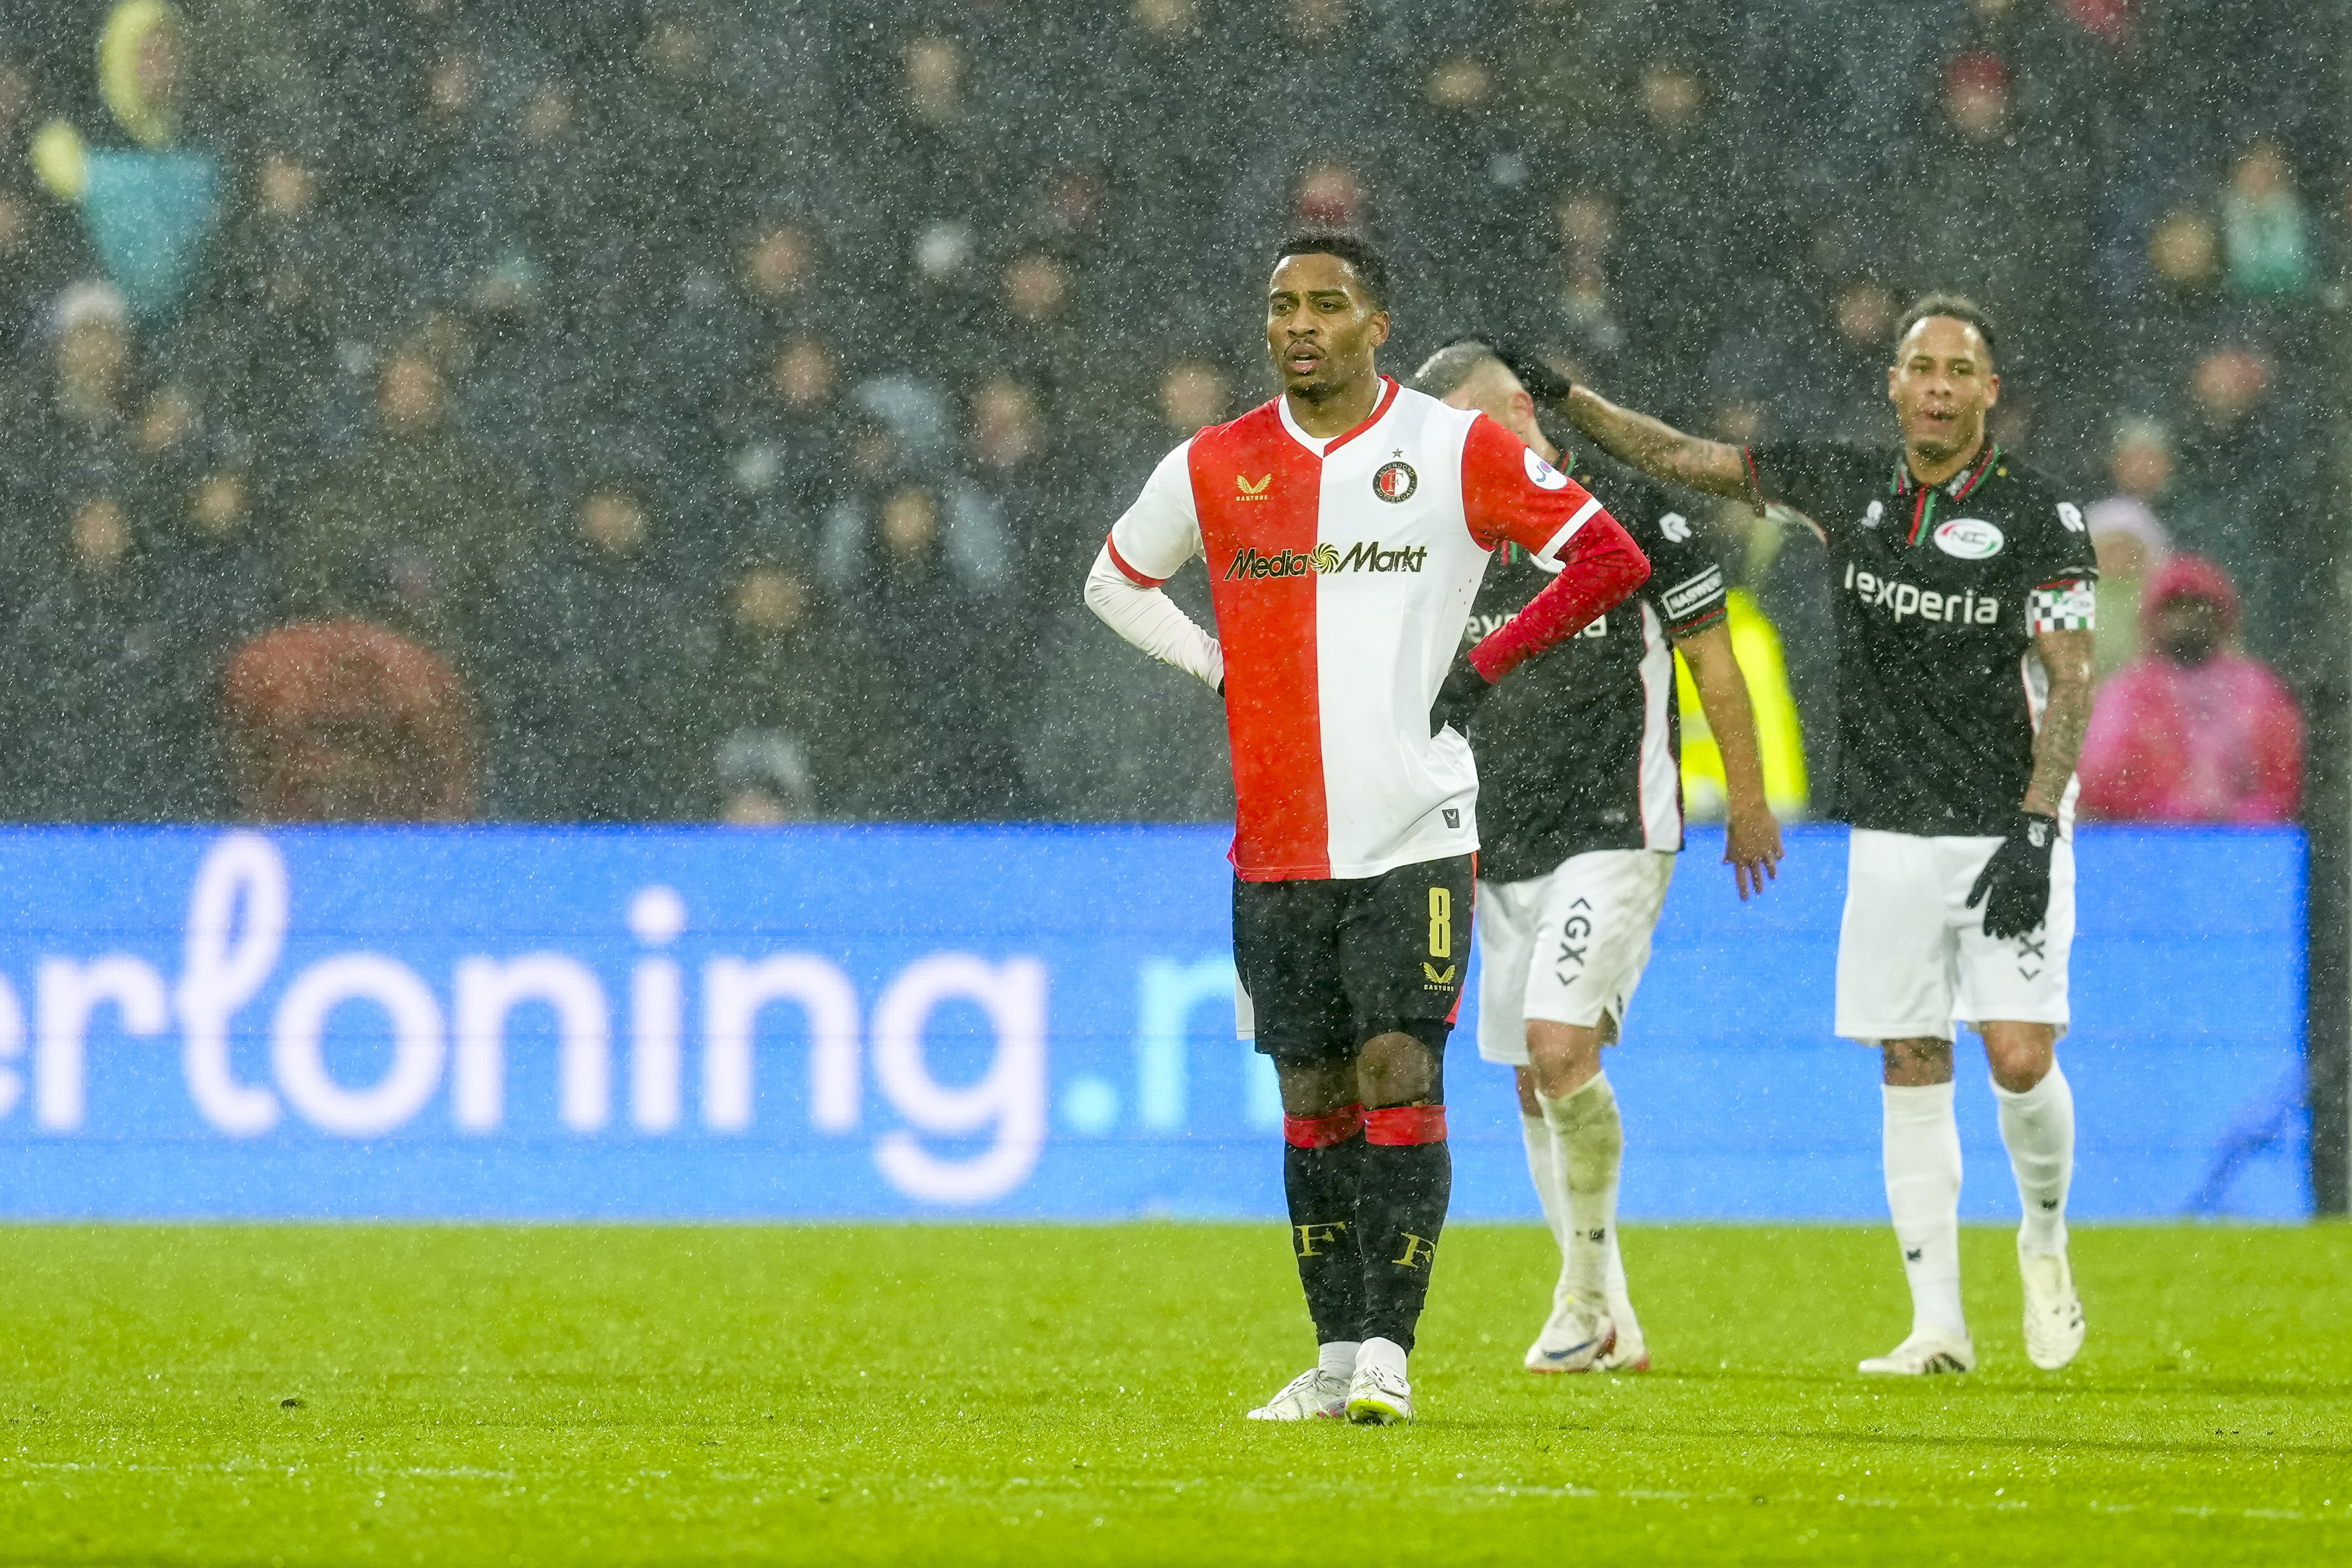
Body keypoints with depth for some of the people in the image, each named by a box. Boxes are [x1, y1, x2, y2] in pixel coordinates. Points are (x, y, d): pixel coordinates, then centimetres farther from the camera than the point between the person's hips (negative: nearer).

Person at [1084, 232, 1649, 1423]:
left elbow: (1609, 559, 2)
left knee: (1398, 1078, -12)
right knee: (1314, 1101, 6)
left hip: (1415, 834, -3)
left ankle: (1388, 1350, -11)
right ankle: (1338, 1358, 12)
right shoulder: (1215, 467, 7)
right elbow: (1115, 583, 23)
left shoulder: (1457, 451, -2)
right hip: (1278, 851, 3)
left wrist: (1487, 666, -3)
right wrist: (1222, 667, 9)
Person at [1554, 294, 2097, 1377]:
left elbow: (2068, 684, -8)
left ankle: (2045, 1238, 16)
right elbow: (1689, 462, 13)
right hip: (1891, 834, 4)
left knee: (2021, 1057, -13)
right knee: (1911, 1072, 1)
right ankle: (1937, 1325, 4)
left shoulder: (2038, 517, -6)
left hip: (2007, 832, -4)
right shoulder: (1849, 488, 5)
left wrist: (2035, 831, -16)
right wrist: (1561, 400, 8)